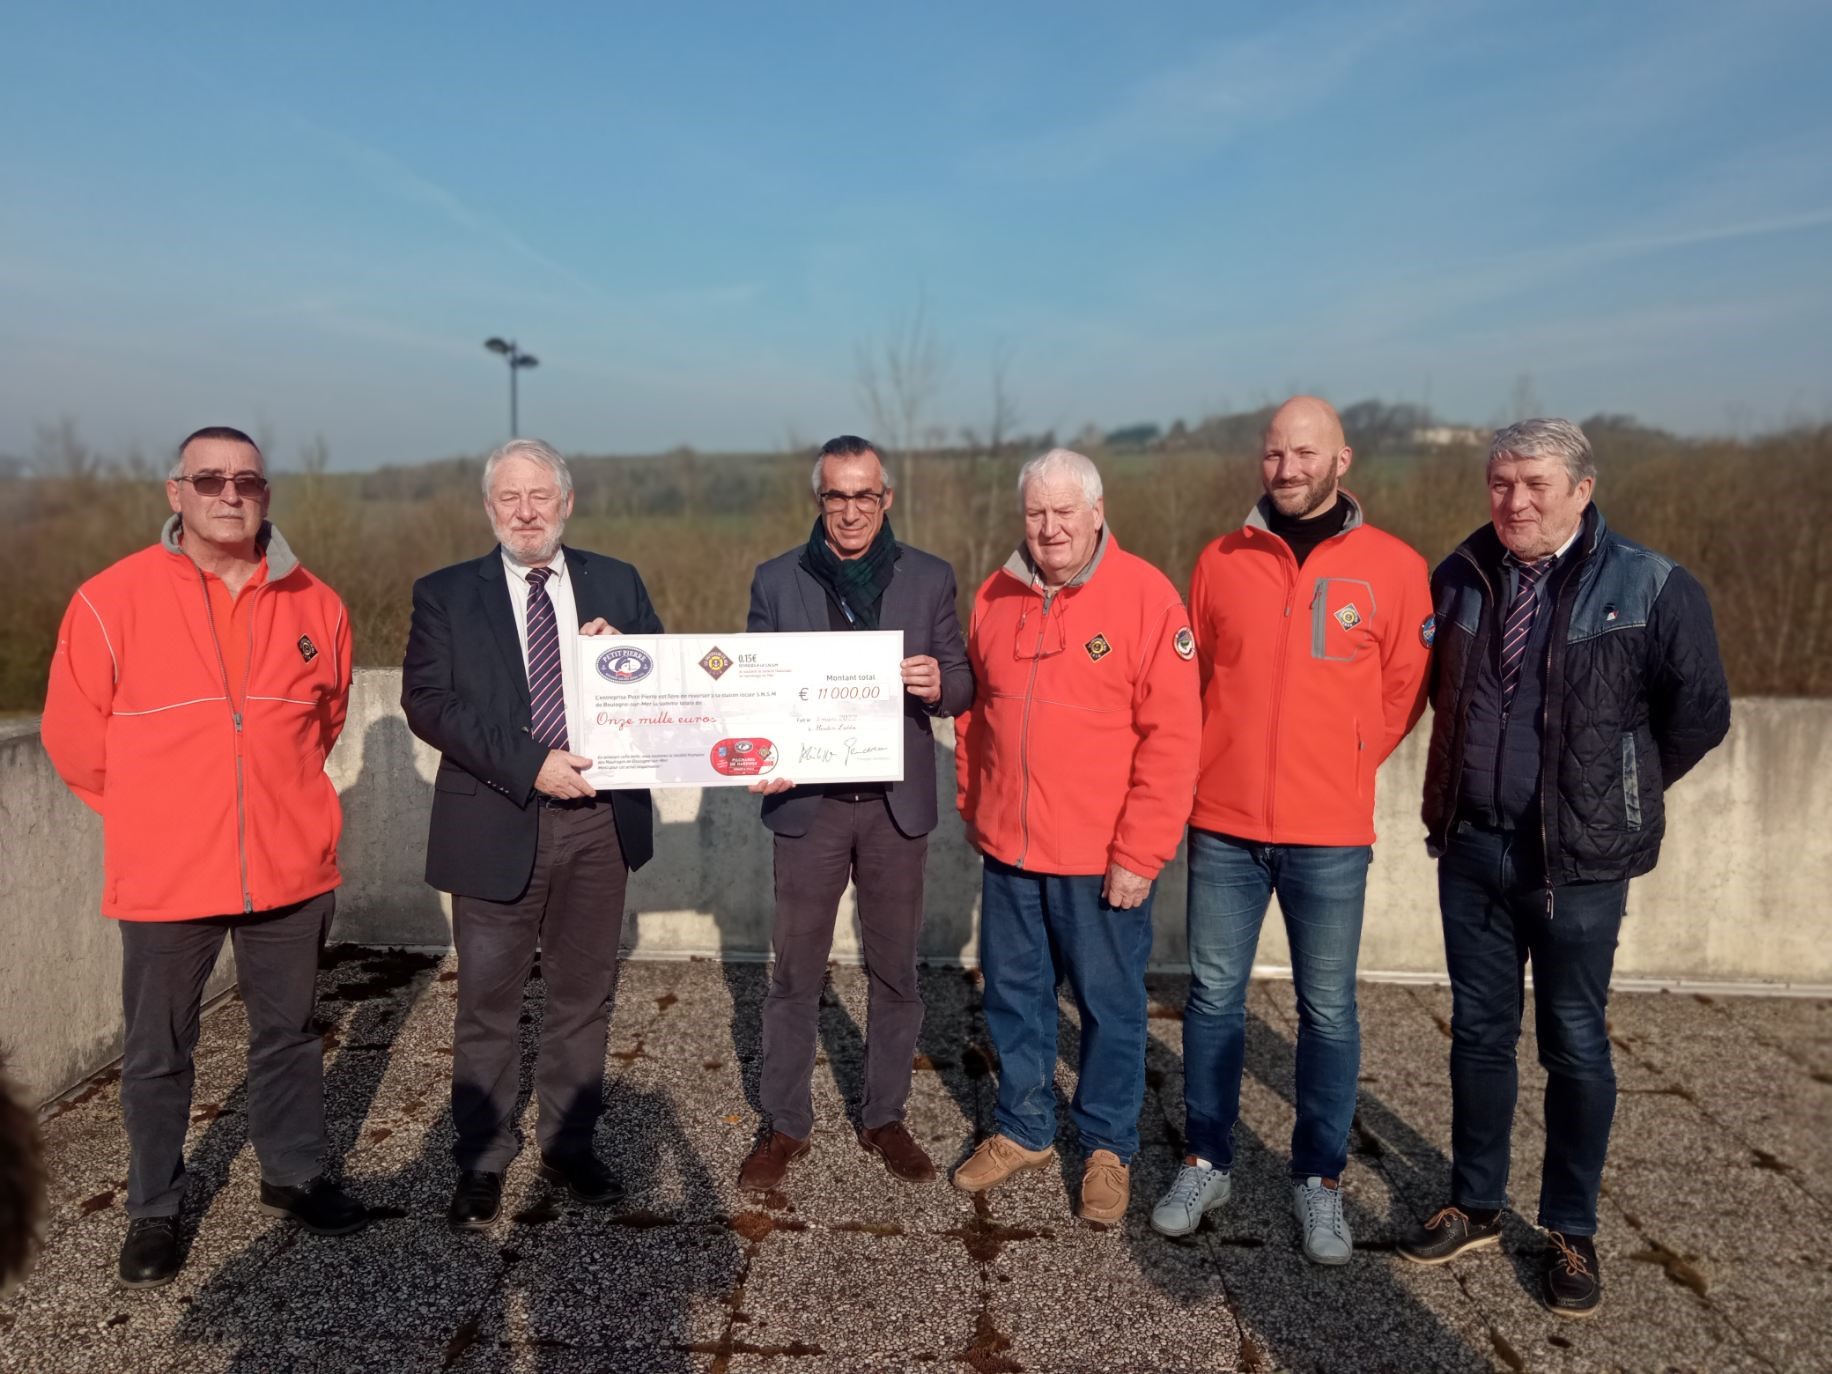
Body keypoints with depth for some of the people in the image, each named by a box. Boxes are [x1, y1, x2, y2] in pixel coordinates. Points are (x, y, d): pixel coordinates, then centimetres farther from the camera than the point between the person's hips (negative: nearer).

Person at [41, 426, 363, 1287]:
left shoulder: (313, 605, -1)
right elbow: (73, 735, 0)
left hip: (290, 868, 2)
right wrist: (151, 818, 6)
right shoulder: (111, 600, -9)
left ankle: (294, 1177, 35)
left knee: (289, 1034, 17)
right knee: (157, 1053, 13)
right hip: (164, 876, -2)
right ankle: (154, 1211, 32)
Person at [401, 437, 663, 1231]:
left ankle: (569, 1144, 31)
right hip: (496, 824, -2)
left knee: (583, 994, 14)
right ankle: (481, 1162, 26)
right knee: (488, 1003, 9)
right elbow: (427, 703, -10)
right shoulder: (446, 594, 1)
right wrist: (529, 765, -20)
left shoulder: (616, 584, 6)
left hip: (600, 817, 2)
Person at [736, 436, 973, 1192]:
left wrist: (939, 685, -21)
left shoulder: (930, 578, 2)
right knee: (795, 972, 9)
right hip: (807, 801, 0)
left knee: (894, 970, 12)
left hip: (897, 803, 1)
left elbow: (962, 683, 2)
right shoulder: (775, 580, 1)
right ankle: (785, 1124, 25)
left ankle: (885, 1117, 29)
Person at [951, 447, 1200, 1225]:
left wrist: (1140, 855, -15)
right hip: (1008, 851, 5)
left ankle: (1108, 1147, 30)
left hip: (1103, 860, -4)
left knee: (1110, 1007, 10)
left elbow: (1172, 737, -14)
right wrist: (973, 808, 12)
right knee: (1013, 998, 17)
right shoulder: (996, 598, 5)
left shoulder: (1145, 595, -11)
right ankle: (1023, 1130, 37)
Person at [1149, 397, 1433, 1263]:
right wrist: (1206, 773, 6)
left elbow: (1406, 689, 5)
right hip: (1222, 824, 2)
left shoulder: (1393, 568, -2)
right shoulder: (1220, 561, 3)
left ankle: (1320, 1179, 26)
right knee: (1213, 996, 11)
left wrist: (1342, 768, 3)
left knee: (1328, 1011, 8)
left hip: (1329, 833, -1)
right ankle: (1206, 1162, 27)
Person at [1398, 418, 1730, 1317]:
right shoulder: (1459, 579, 1)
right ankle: (1475, 1207, 30)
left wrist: (1615, 793, 5)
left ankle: (1571, 1232, 26)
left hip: (1577, 858, -3)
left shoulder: (1652, 589, -10)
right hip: (1471, 846, 4)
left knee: (1575, 1047, 8)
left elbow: (1699, 715, -1)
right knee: (1479, 1032, 14)